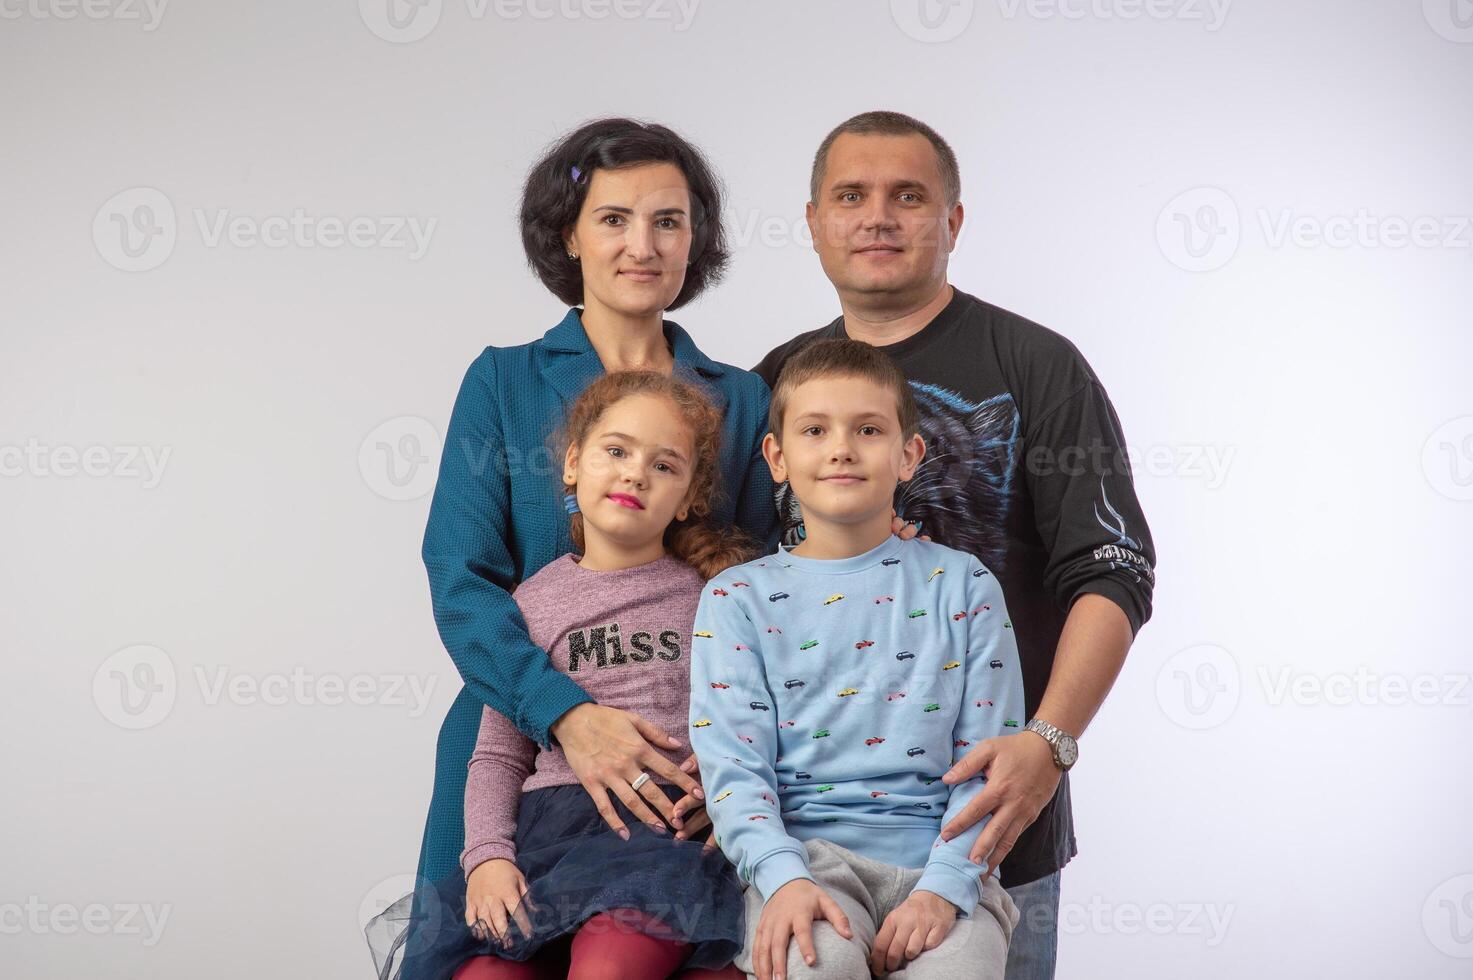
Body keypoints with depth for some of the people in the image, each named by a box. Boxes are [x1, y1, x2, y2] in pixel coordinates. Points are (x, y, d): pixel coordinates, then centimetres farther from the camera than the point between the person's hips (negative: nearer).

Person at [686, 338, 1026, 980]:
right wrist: (784, 880, -19)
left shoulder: (963, 585, 10)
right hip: (805, 854, 0)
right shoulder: (738, 597, 8)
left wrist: (943, 888, -12)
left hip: (938, 859, 1)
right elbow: (733, 766, -1)